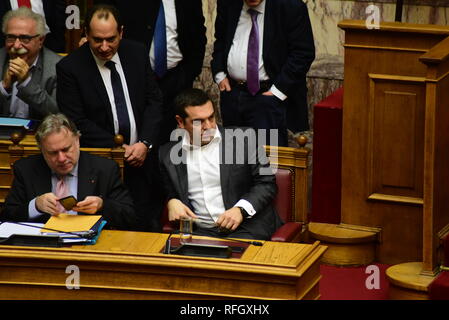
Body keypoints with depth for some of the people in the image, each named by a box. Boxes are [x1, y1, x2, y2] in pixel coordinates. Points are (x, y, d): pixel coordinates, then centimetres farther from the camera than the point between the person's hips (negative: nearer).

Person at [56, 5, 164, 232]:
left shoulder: (137, 53, 4)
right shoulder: (69, 67, -8)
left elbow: (154, 100, 5)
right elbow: (77, 121, -10)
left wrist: (145, 143, -9)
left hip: (142, 155, 3)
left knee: (149, 228, 4)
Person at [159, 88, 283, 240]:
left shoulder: (243, 139, 4)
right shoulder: (167, 153, 12)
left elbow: (267, 183, 4)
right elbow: (169, 192, 24)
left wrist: (241, 210, -11)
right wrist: (172, 202, 0)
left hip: (247, 228, -2)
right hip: (201, 231, 2)